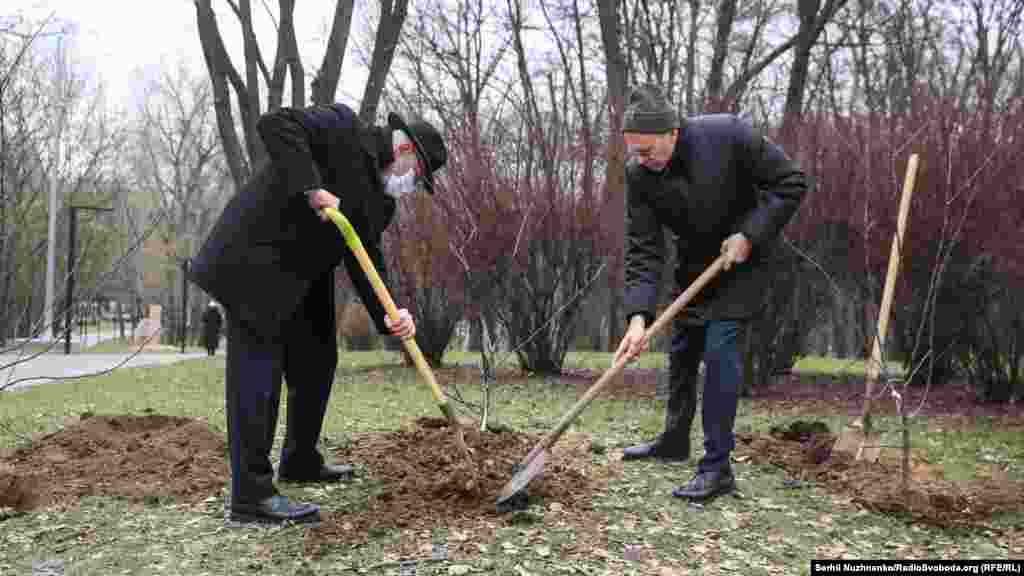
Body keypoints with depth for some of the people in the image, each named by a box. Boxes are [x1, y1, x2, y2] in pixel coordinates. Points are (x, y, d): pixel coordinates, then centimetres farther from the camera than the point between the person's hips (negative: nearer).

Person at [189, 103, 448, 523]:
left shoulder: (381, 200, 11)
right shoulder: (342, 129, -10)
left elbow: (365, 262, 3)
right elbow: (275, 124, -22)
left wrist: (389, 315, -13)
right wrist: (312, 187, -30)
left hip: (302, 280, 10)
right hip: (253, 262, -9)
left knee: (317, 362, 15)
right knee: (258, 371, -9)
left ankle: (300, 462, 33)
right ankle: (252, 494, -5)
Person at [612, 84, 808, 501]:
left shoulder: (728, 136, -28)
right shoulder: (639, 174, -18)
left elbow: (790, 183, -18)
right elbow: (643, 250, -19)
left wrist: (749, 235, -26)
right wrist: (638, 316, -30)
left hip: (742, 259, -5)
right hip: (695, 262, 5)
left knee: (719, 348, -16)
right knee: (681, 350, 14)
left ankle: (717, 467, -10)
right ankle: (674, 440, 34)